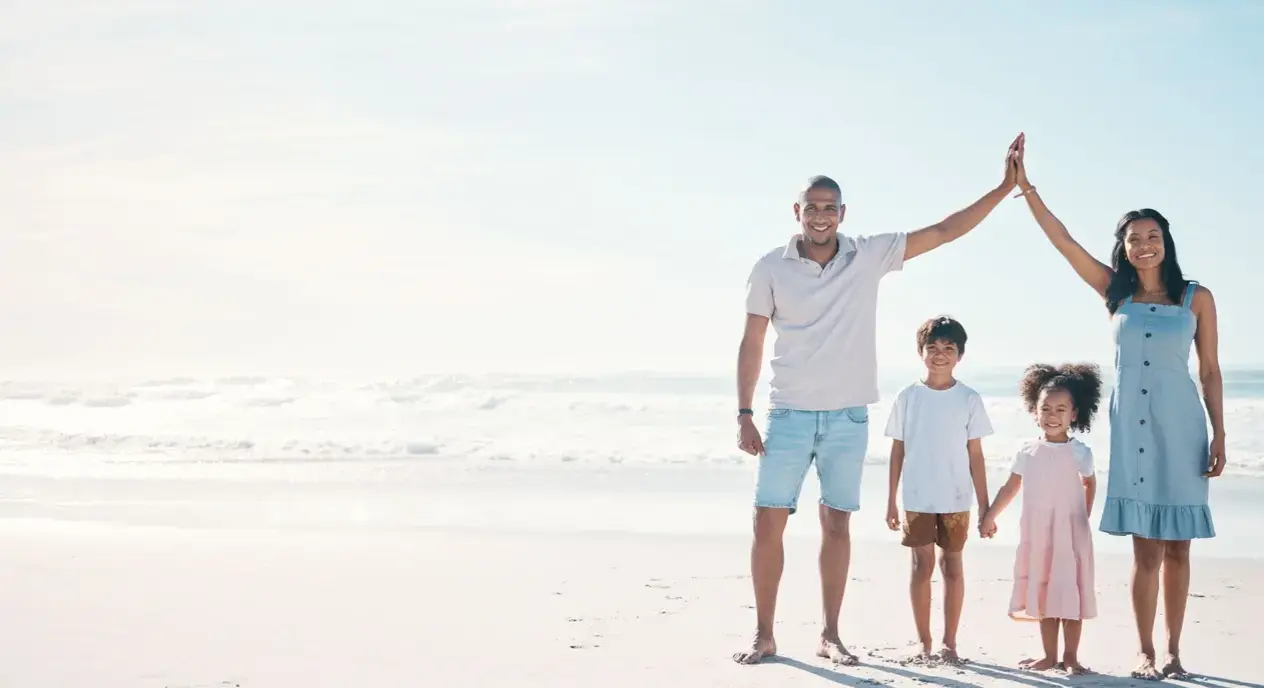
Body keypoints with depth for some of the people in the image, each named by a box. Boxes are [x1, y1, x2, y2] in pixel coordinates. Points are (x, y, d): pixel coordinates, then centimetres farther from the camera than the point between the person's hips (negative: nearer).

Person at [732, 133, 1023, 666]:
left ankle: (830, 635, 16)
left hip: (848, 418, 1)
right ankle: (763, 635, 9)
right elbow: (751, 343, 0)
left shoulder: (870, 256, 0)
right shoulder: (771, 268, -3)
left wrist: (1005, 187, -5)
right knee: (768, 522, -2)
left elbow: (945, 231, 1)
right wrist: (744, 414, -5)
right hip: (789, 415, -1)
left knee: (837, 524, 7)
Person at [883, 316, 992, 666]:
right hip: (917, 499, 0)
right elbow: (897, 451, 5)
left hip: (956, 499, 0)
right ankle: (924, 644, 11)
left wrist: (985, 506, -1)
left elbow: (976, 455, 1)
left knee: (952, 566, 7)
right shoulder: (908, 397, 1)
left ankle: (949, 643, 15)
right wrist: (891, 500, 4)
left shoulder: (969, 399, 0)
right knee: (922, 566, 3)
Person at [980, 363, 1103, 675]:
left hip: (1070, 535, -3)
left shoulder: (1079, 453, -7)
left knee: (1069, 594, 2)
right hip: (1036, 535, 3)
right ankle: (1049, 655, 20)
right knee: (1043, 594, 10)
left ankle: (1070, 656, 13)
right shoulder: (1026, 452, 1)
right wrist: (989, 517, 11)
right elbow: (1010, 488, 10)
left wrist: (1083, 518, 7)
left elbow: (1090, 484, 10)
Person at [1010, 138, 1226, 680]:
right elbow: (1062, 239, 0)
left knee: (1176, 549, 5)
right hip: (1132, 427, 0)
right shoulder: (1115, 293, 5)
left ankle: (1173, 651, 15)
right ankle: (1146, 653, 9)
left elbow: (1210, 371, 3)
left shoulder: (1196, 298, 3)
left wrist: (1219, 436, -1)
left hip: (1181, 429, 0)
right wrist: (1025, 186, -7)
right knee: (1146, 551, 1)